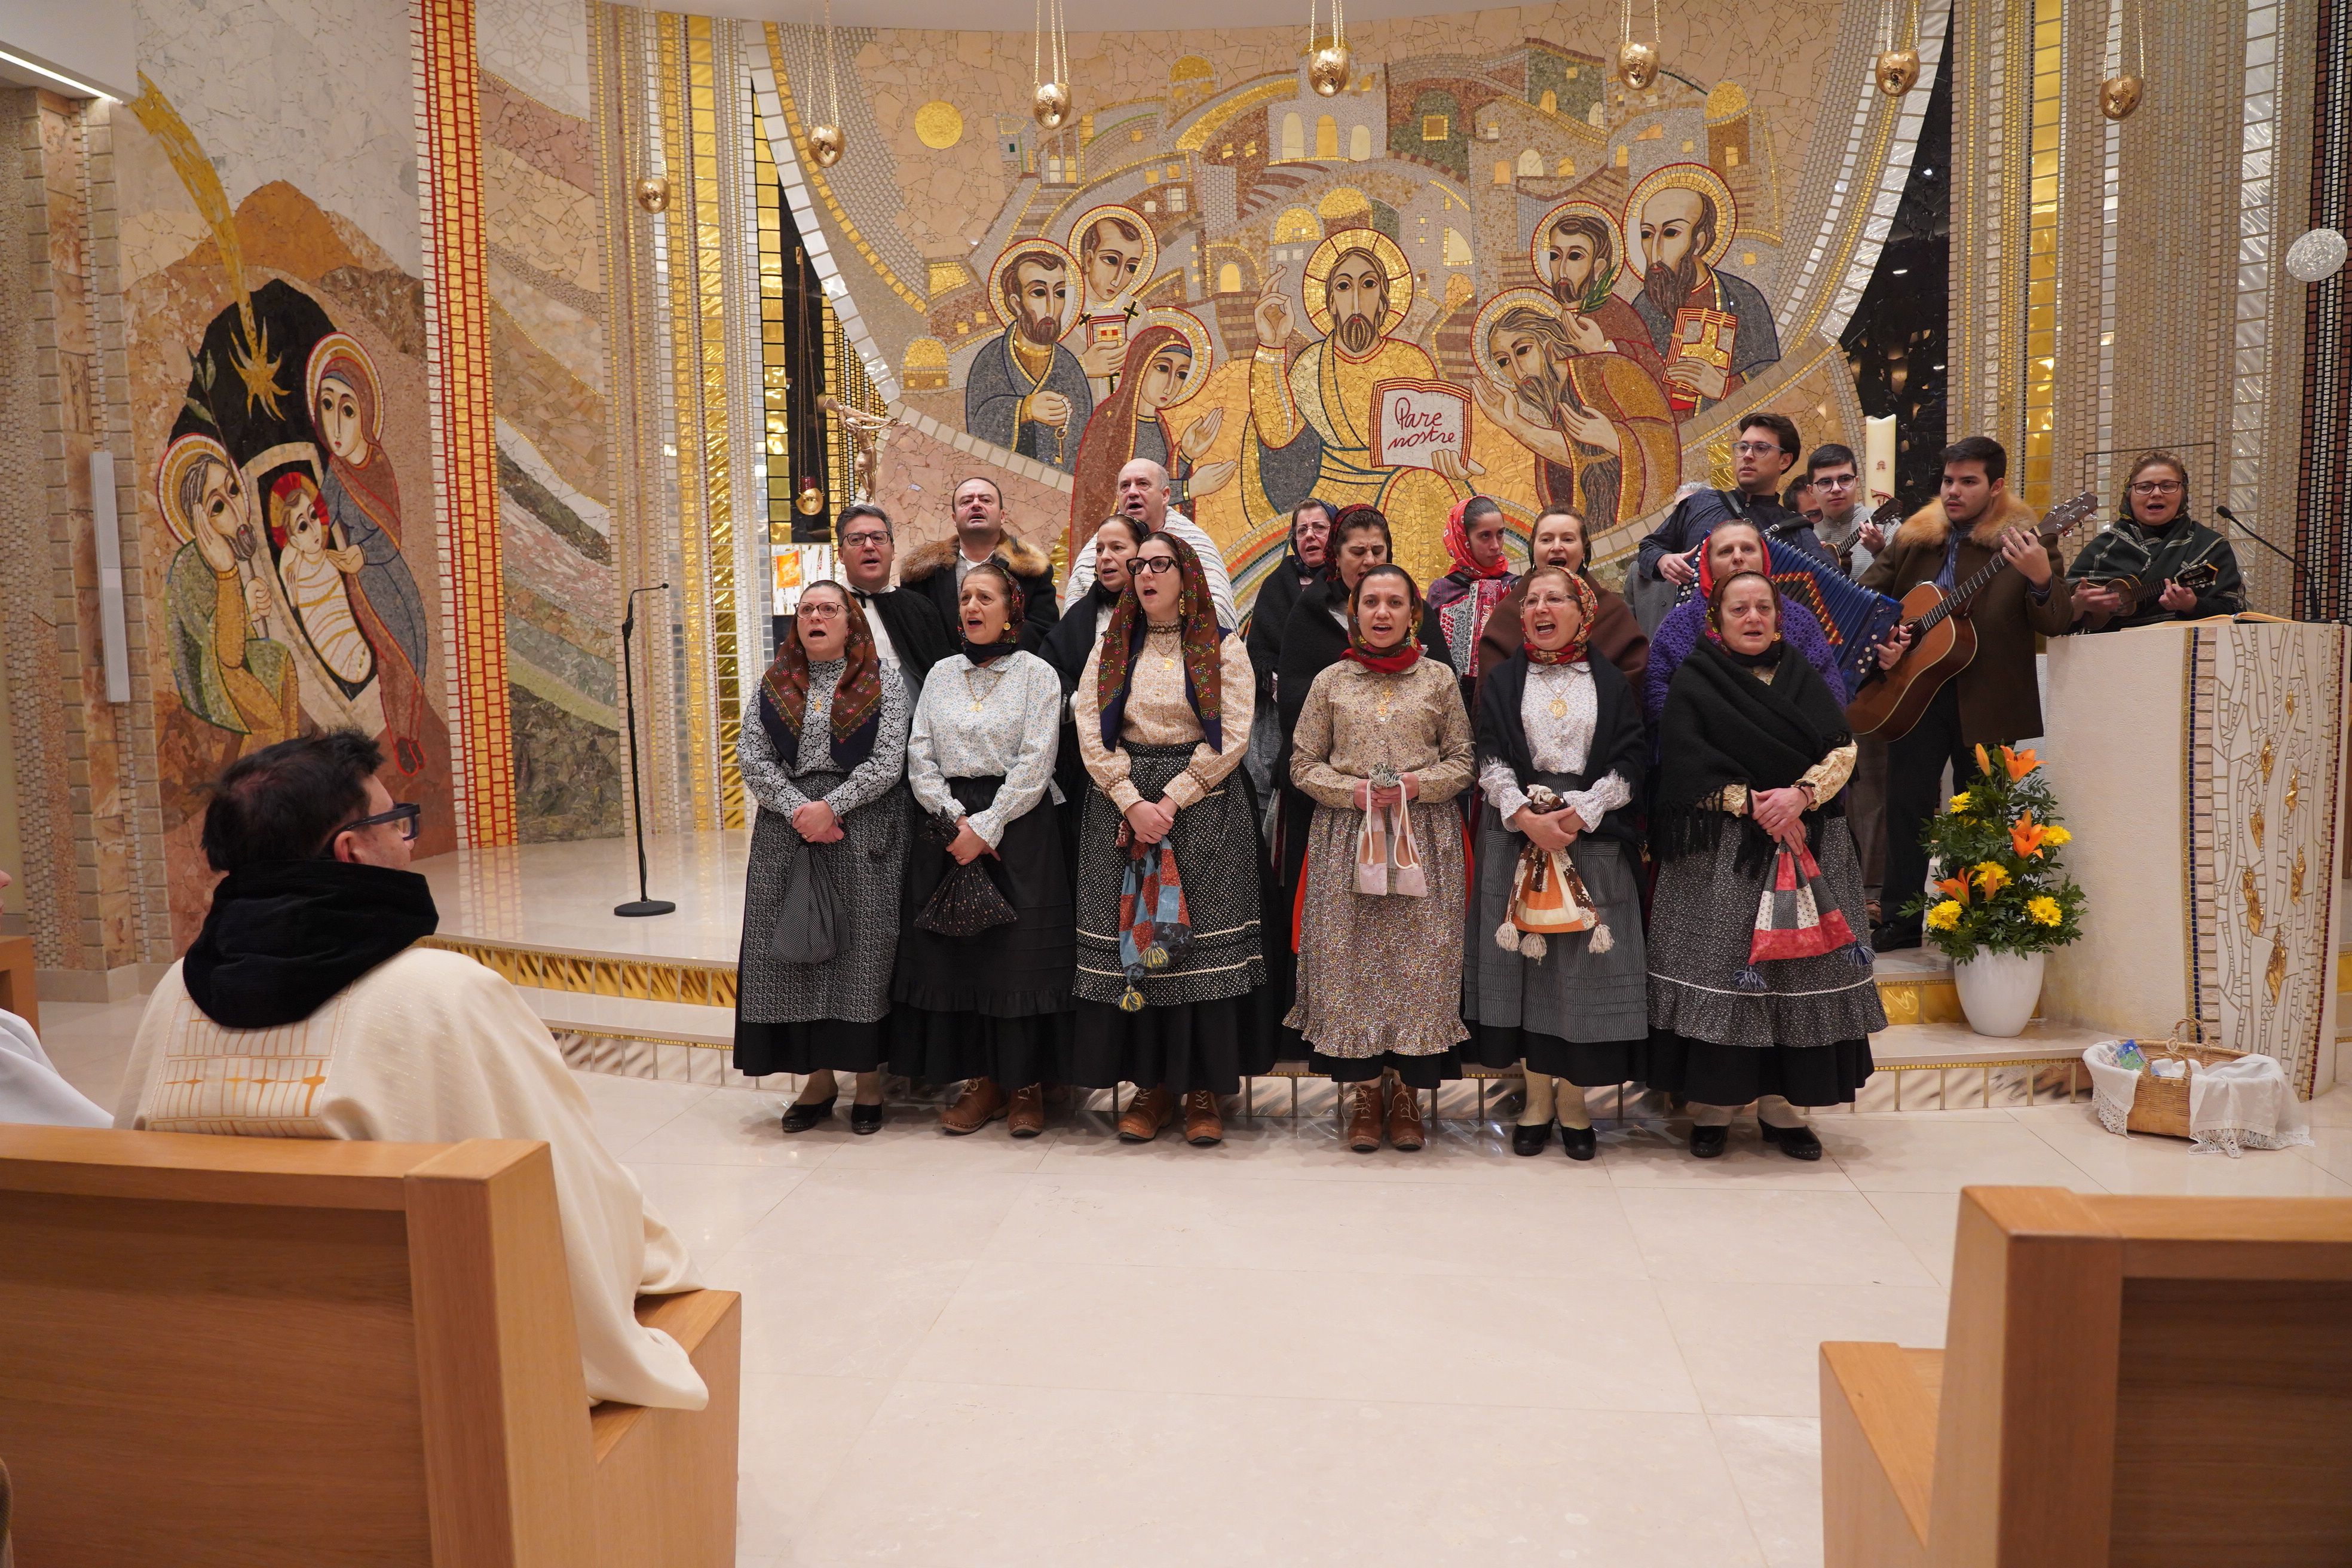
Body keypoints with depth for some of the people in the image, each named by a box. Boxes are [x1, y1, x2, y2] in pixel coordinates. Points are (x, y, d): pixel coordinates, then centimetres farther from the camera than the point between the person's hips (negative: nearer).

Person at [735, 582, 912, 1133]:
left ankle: (868, 1081, 8)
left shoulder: (883, 682, 3)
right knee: (793, 948, 2)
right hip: (788, 829, 3)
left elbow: (888, 762, -6)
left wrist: (831, 806, -16)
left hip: (863, 830, -3)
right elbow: (751, 756, 3)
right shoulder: (775, 684, 12)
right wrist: (798, 809, -12)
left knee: (861, 948, -2)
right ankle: (817, 1078, 14)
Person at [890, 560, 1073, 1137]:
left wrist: (986, 828, -14)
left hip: (1019, 828, -4)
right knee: (955, 952, 2)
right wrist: (954, 820, -8)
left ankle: (1026, 1084, 8)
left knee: (1020, 954, -4)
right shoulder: (942, 674, 12)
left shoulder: (1037, 673, 0)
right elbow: (920, 757, 7)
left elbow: (1034, 764, -9)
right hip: (950, 826, 4)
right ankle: (981, 1081, 13)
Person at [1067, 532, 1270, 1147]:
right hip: (1122, 806, 3)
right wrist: (1133, 802, -10)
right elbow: (1090, 733, 3)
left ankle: (1204, 1089, 3)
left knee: (1204, 944, -5)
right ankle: (1151, 1084, 8)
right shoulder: (1110, 649, 13)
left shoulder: (1222, 649, 5)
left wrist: (1172, 800, -13)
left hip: (1203, 807, -2)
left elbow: (1230, 737, -4)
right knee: (1129, 940, -1)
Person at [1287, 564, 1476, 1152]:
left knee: (1420, 964, -2)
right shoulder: (1331, 682, 8)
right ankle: (1363, 1092, 11)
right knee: (1349, 963, -1)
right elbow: (1303, 764, 6)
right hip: (1347, 838, 0)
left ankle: (1406, 1093, 9)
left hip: (1423, 839, 0)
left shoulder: (1440, 679, 8)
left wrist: (1417, 784, -11)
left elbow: (1463, 762, 6)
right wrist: (1355, 792, -9)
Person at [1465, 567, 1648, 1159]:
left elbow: (1629, 760, 0)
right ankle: (1537, 1099, 12)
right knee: (1525, 959, 0)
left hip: (1594, 840, 0)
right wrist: (1526, 816, -15)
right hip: (1517, 837, 1)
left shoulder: (1611, 682, 8)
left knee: (1584, 962, -2)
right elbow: (1490, 759, 0)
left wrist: (1578, 813, -13)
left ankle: (1573, 1102, 10)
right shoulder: (1504, 680, 10)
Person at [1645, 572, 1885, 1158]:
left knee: (1800, 974, 2)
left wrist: (1801, 794, -13)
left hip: (1807, 844, 3)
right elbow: (1689, 764, -7)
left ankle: (1783, 1108, 12)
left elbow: (1843, 750, 5)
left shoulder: (1804, 678, 14)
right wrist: (1753, 805, -15)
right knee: (1720, 973, -5)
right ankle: (1711, 1109, 6)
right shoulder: (1694, 681, 4)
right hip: (1720, 852, -3)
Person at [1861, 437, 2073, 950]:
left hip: (1986, 700, -3)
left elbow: (2057, 623, -12)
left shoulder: (2023, 543, -5)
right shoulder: (1912, 537, 6)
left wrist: (2041, 578, -32)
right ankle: (1901, 917, 14)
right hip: (1914, 688, 3)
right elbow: (1866, 594, 12)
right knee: (1907, 802, 5)